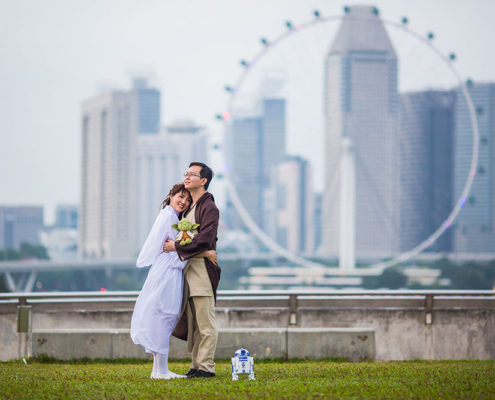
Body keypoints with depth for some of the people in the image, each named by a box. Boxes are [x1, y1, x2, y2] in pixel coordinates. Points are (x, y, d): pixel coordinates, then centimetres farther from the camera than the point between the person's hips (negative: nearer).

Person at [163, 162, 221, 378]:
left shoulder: (209, 208, -8)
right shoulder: (189, 208, 20)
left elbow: (205, 239, -18)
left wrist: (177, 247, -14)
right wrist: (172, 243, 4)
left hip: (202, 267, -9)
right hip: (187, 268, 9)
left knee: (205, 322, -8)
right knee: (192, 322, 10)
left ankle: (207, 366, -7)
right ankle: (196, 365, 13)